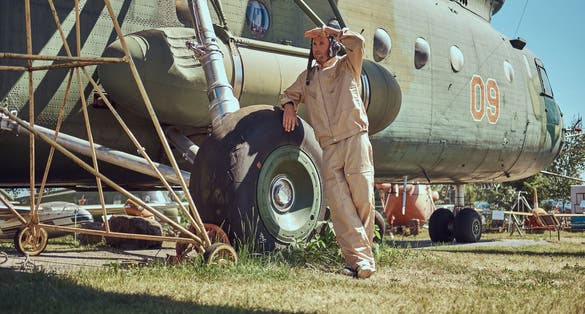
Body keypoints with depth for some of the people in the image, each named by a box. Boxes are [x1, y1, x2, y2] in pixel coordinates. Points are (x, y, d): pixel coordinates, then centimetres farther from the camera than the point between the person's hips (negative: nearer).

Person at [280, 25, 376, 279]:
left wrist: (326, 30, 4)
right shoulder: (307, 76, 25)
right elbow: (290, 93, 38)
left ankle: (363, 255, -1)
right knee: (339, 206, -11)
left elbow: (357, 42, -4)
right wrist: (289, 105, 14)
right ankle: (360, 260, -15)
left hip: (354, 138, -3)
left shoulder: (346, 66, 13)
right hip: (329, 148, 3)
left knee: (362, 198, -11)